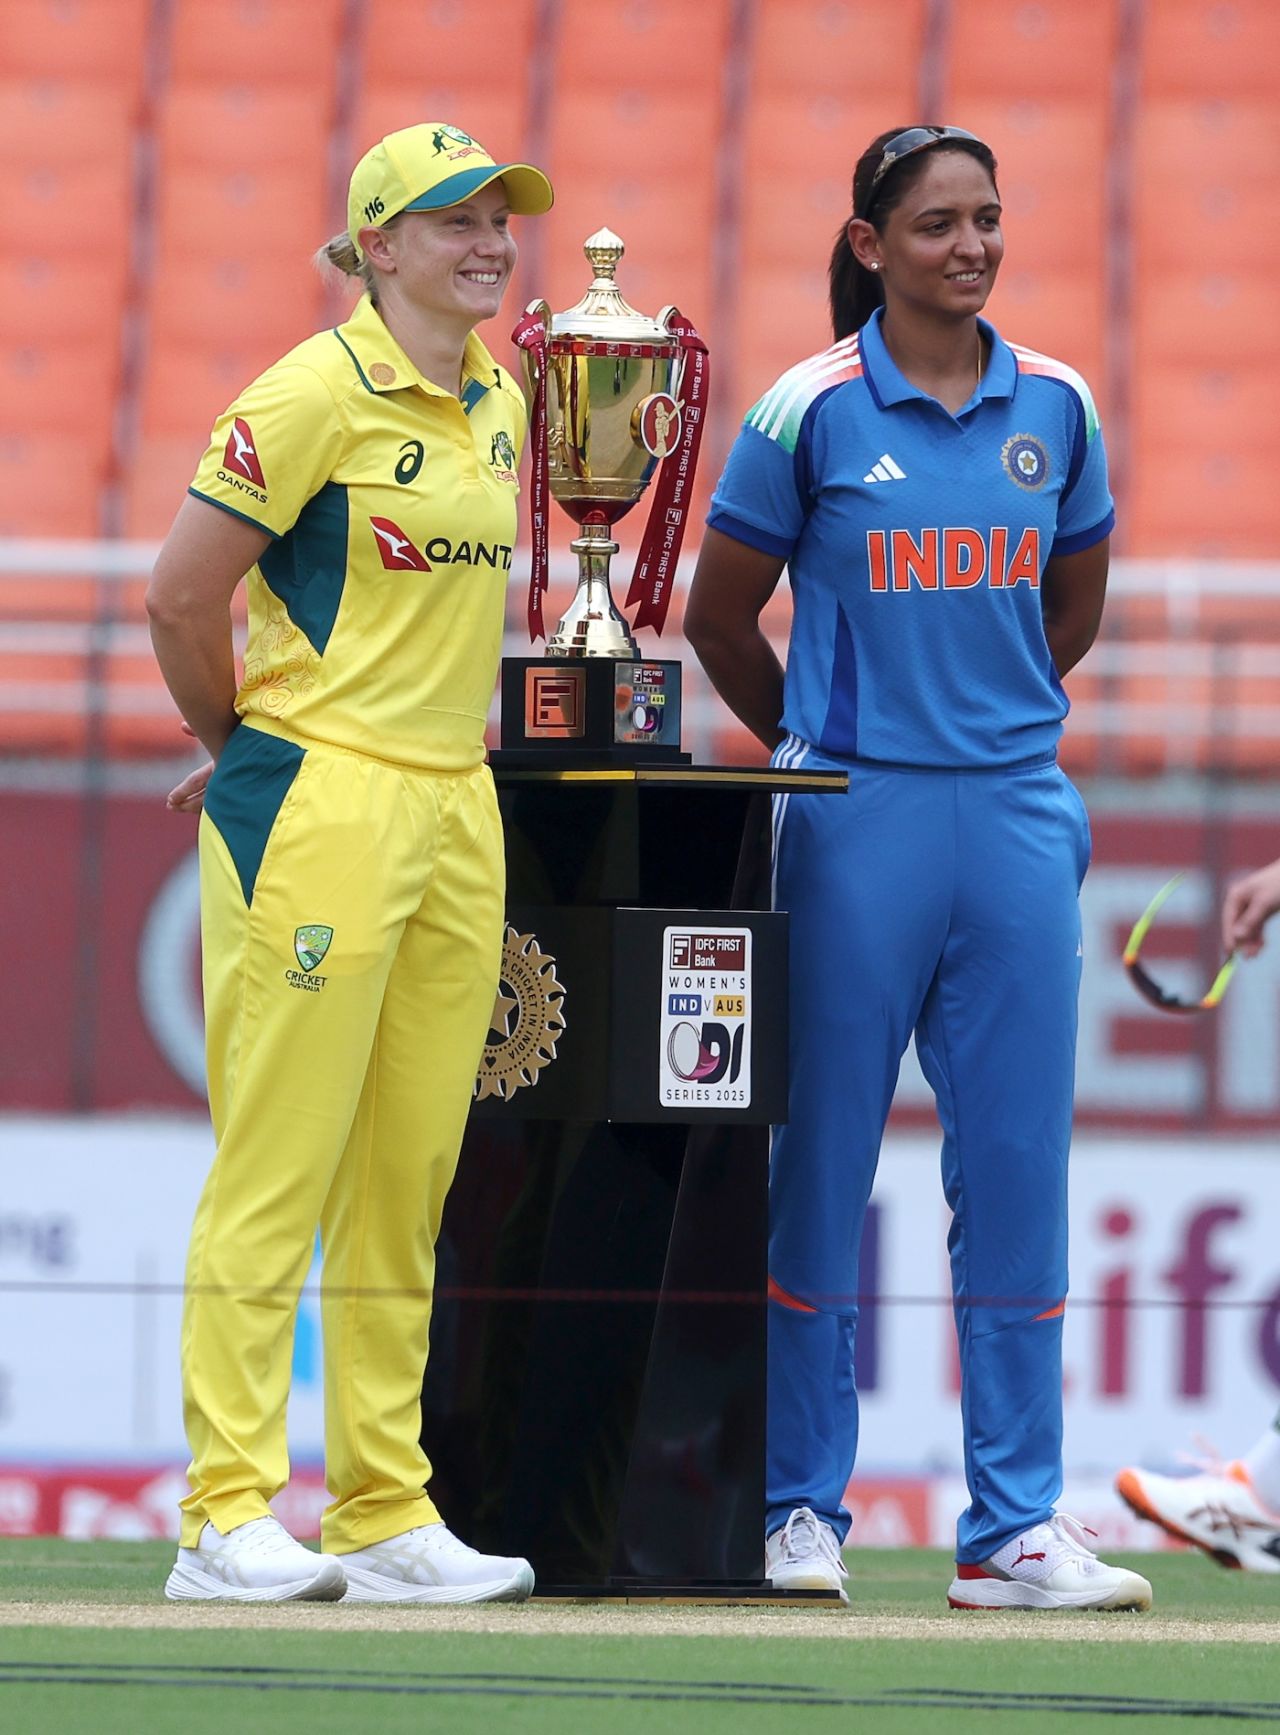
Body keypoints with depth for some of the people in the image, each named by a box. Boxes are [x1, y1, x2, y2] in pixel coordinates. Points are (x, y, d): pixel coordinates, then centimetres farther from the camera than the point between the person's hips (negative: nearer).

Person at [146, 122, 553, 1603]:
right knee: (277, 1164, -8)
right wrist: (240, 746, 4)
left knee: (410, 1176, 8)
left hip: (455, 803, 8)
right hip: (318, 807, -8)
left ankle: (385, 1518, 12)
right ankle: (230, 1518, -7)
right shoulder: (318, 393, -10)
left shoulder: (496, 407, 14)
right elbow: (181, 594, -10)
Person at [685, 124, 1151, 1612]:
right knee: (822, 1161, 1)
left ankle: (1015, 1525, 5)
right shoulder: (812, 412, -3)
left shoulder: (1055, 410, 7)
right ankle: (801, 1509, 9)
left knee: (1017, 1165, 2)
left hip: (1019, 815, 3)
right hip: (857, 822, -3)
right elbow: (720, 616, 6)